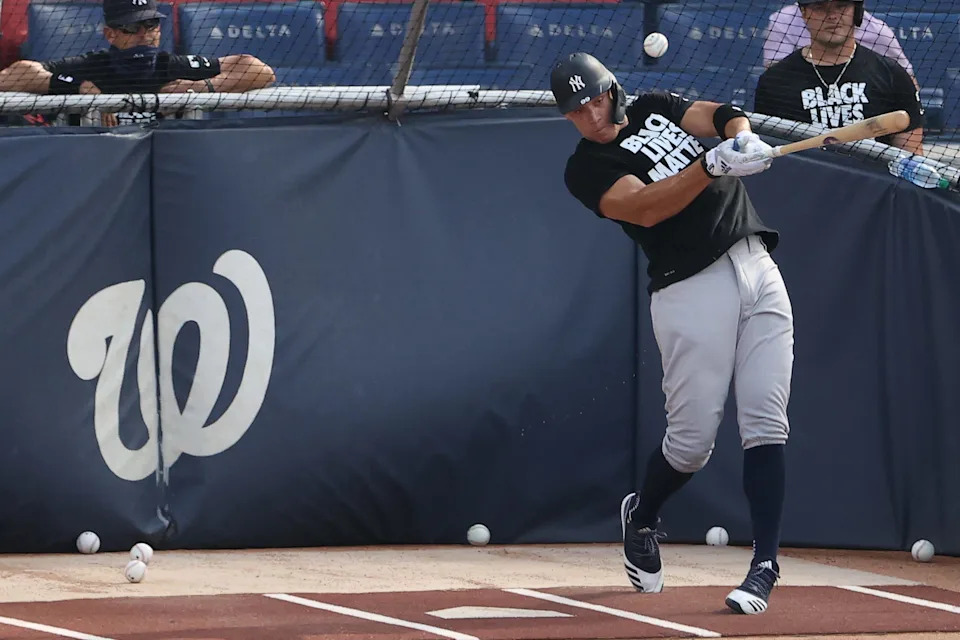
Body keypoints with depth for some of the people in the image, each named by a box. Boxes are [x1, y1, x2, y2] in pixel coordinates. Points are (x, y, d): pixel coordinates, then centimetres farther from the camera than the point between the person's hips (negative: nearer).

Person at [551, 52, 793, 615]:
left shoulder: (655, 108, 18)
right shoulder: (586, 168, -1)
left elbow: (717, 116, 0)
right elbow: (645, 208, -18)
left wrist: (742, 137, -24)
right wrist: (713, 166, -31)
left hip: (758, 267, 4)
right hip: (691, 288, -4)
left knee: (767, 426, -6)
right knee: (693, 438, -5)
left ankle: (765, 567, -6)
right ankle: (641, 517, 27)